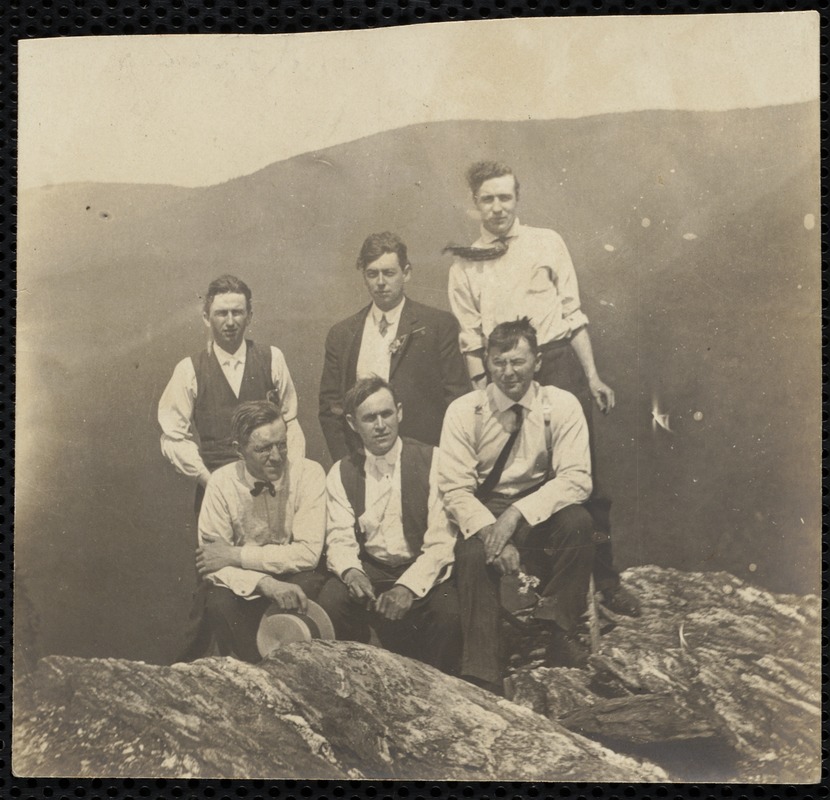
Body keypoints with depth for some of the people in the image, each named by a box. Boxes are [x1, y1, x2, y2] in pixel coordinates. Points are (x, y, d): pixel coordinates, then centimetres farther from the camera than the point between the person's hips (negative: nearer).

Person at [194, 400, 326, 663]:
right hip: (243, 585, 0)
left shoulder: (309, 473, -11)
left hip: (295, 577, 0)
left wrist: (236, 555, -19)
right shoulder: (221, 483, -8)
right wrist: (265, 583, -30)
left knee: (309, 586, -31)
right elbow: (211, 563, -12)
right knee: (219, 604, -30)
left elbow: (308, 553, -17)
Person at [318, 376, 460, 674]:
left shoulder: (431, 462, -5)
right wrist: (350, 571, -25)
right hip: (369, 571, 2)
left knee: (448, 614, -31)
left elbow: (440, 541, -12)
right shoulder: (341, 474, 6)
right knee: (331, 600, -27)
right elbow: (340, 539, -1)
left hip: (422, 573, -2)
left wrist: (409, 586, -26)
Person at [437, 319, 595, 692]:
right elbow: (455, 490, -9)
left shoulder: (561, 406, -5)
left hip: (542, 510, 1)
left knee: (577, 521, -30)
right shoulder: (463, 411, -5)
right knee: (472, 555, -31)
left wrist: (517, 513, -28)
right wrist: (492, 533, -27)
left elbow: (577, 479, -14)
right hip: (483, 511, -1)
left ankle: (560, 630, -13)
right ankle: (481, 681, -25)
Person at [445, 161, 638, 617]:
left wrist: (592, 376, 2)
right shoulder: (465, 264, 10)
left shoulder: (546, 243, 8)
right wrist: (481, 391, 0)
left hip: (558, 362, -1)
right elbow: (470, 338, 8)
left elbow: (572, 312, 7)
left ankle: (606, 577, 9)